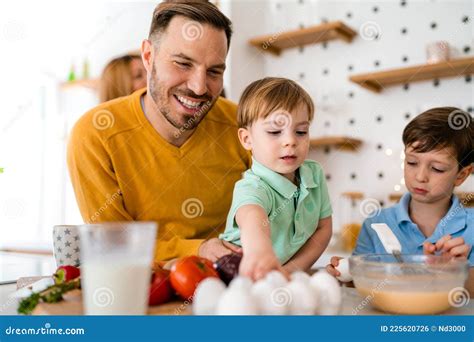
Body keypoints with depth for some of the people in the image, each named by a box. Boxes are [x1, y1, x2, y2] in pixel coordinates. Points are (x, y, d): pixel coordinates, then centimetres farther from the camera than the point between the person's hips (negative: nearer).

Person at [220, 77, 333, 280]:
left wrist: (294, 268, -9)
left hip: (292, 284, 6)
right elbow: (251, 216, -43)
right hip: (243, 278, -5)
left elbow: (324, 227, 6)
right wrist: (258, 249, -66)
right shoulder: (252, 187, -21)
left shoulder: (314, 174, -1)